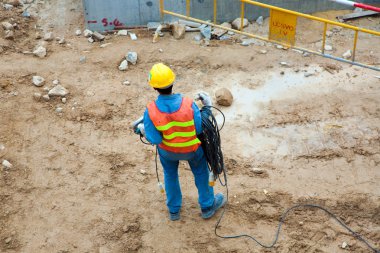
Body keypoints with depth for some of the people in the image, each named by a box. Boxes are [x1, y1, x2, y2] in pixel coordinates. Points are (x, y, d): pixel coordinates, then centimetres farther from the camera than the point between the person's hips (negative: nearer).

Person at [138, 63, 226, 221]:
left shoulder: (150, 112, -33)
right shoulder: (188, 104, -34)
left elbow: (154, 139, -23)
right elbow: (201, 128, -20)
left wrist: (144, 131, -3)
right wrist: (207, 107, -7)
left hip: (167, 150, 1)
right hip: (192, 148, -1)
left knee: (170, 174, 30)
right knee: (201, 172, 27)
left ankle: (174, 210, 49)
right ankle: (207, 206, 47)